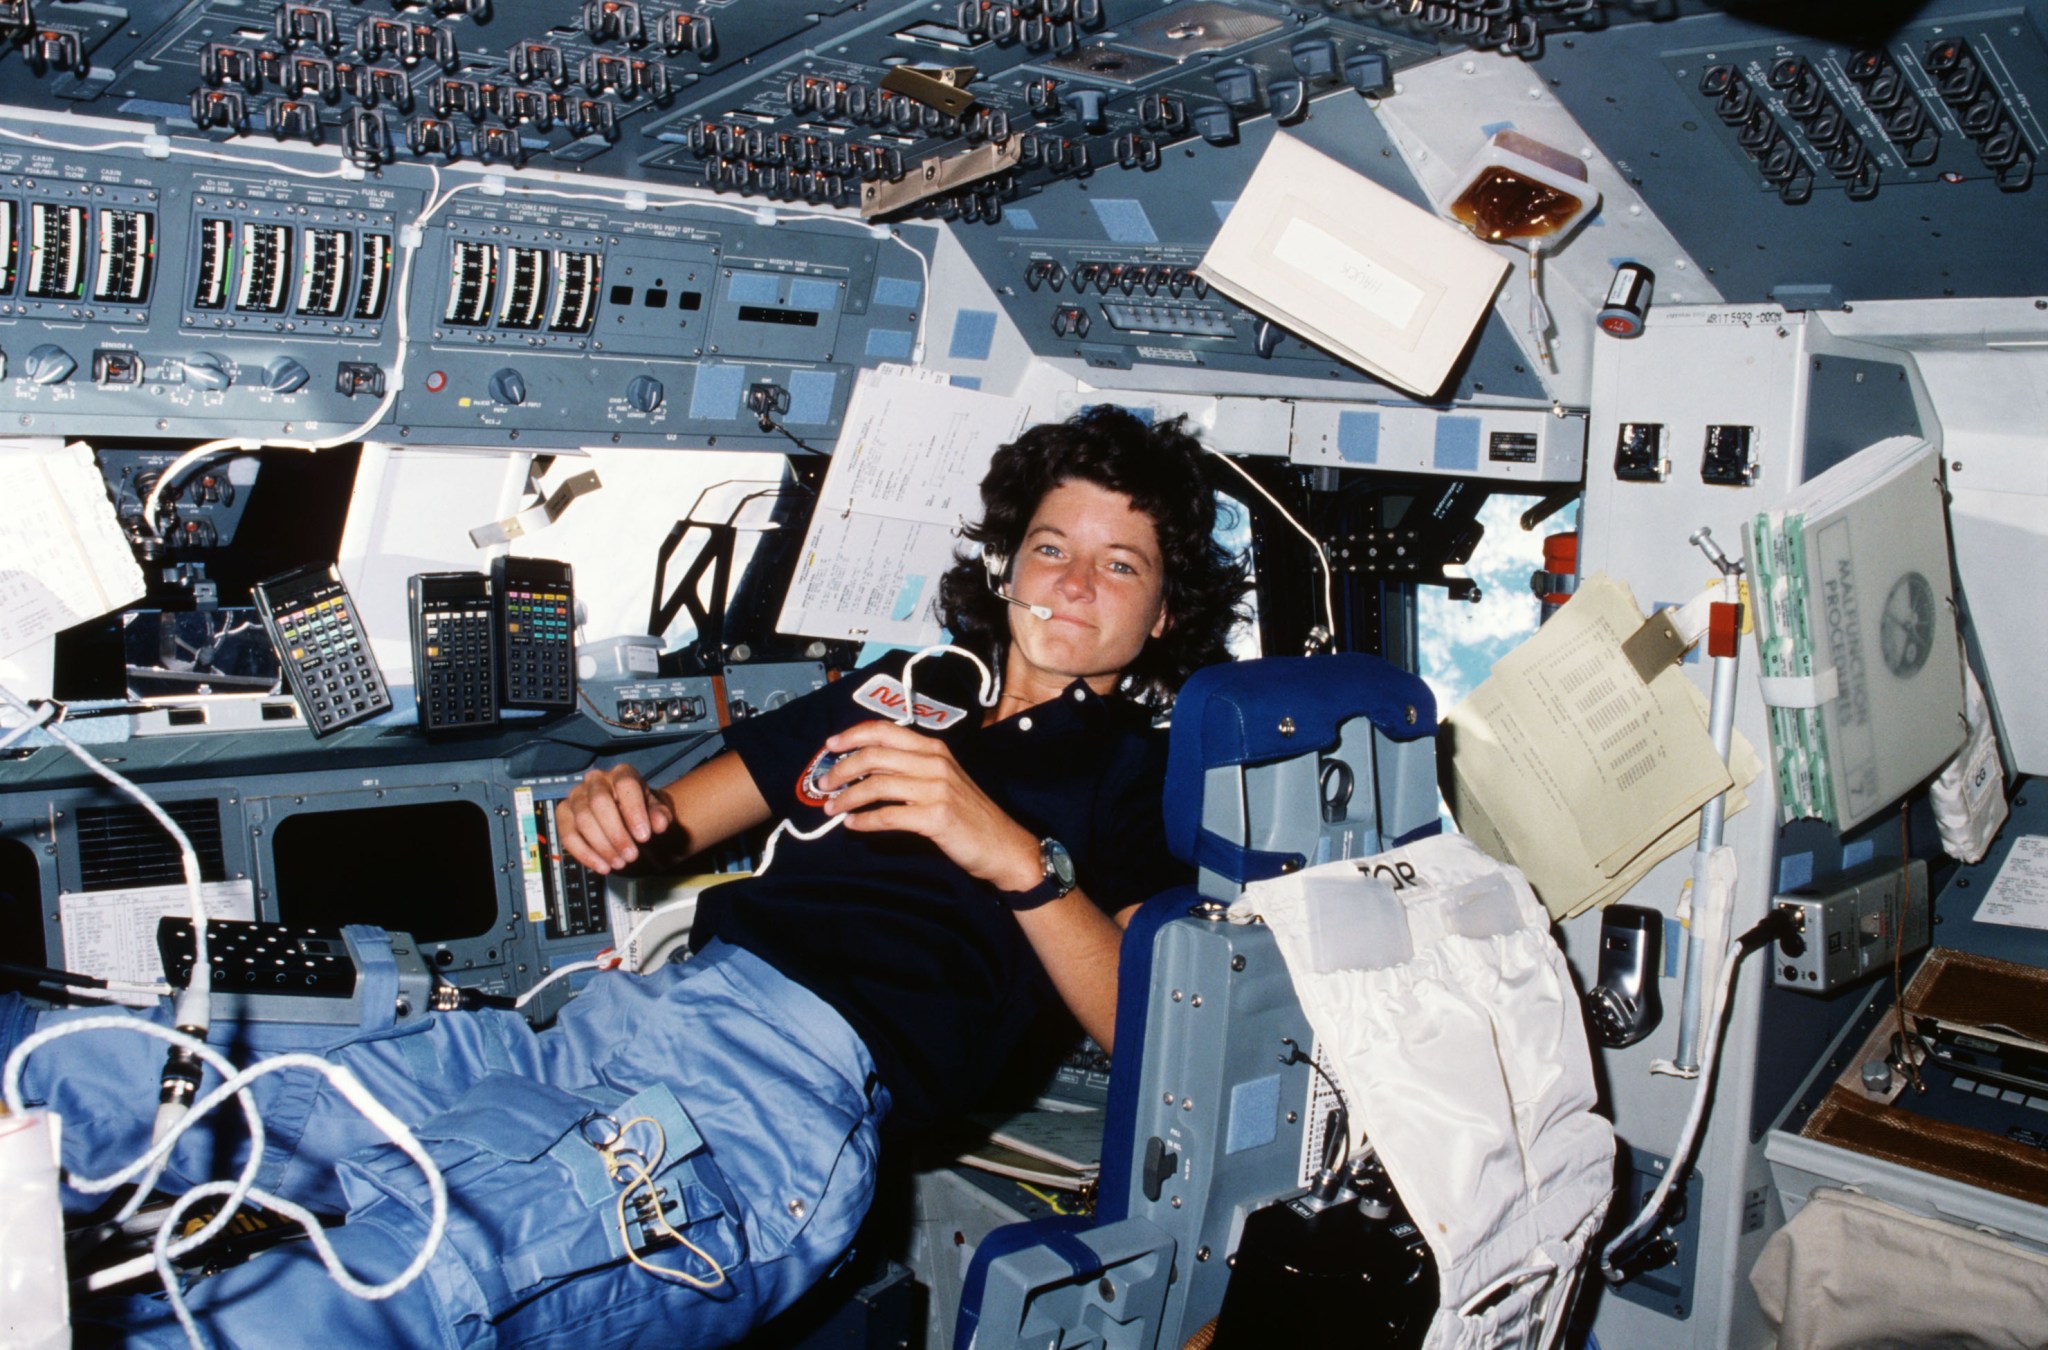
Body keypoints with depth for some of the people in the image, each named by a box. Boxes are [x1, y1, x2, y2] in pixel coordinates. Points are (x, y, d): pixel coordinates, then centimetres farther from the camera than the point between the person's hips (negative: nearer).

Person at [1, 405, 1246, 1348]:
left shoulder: (1142, 770, 12)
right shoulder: (904, 690, 27)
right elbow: (688, 815, 30)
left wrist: (1016, 854, -18)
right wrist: (622, 810, 5)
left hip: (801, 1081, -6)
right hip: (610, 1020, 6)